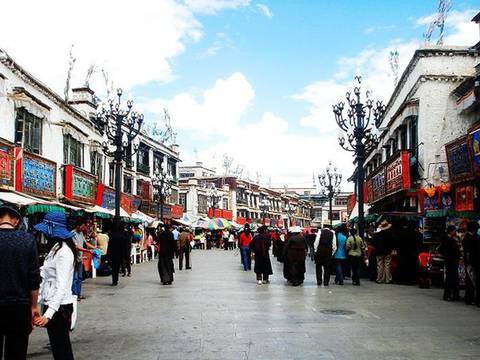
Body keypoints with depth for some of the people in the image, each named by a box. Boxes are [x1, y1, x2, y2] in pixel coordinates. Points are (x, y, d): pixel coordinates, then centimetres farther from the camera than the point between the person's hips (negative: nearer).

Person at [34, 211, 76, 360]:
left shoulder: (64, 252, -18)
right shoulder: (57, 248, 13)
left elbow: (61, 287, -24)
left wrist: (48, 314, -30)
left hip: (59, 307, -9)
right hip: (51, 304, 10)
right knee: (57, 346, 17)